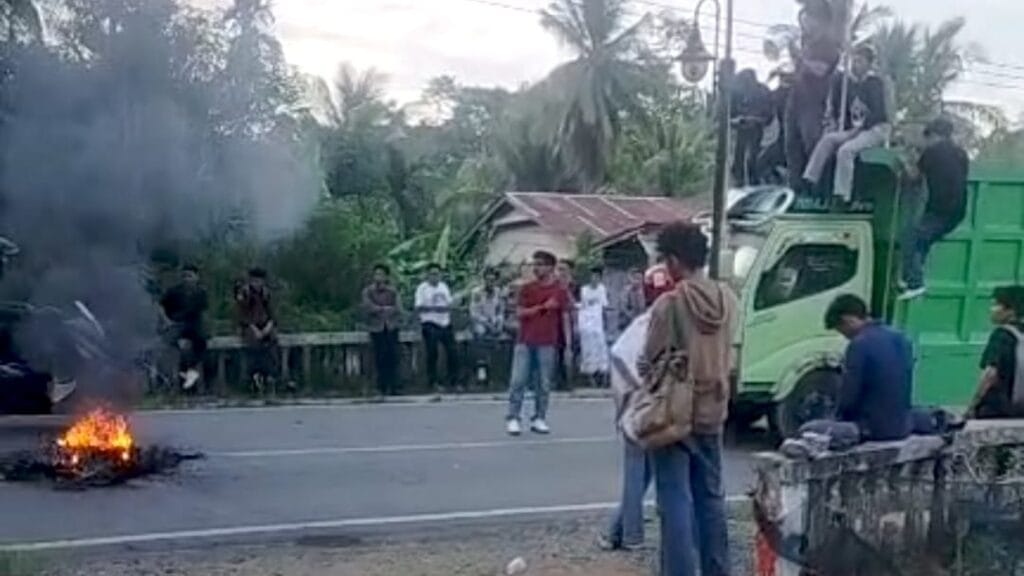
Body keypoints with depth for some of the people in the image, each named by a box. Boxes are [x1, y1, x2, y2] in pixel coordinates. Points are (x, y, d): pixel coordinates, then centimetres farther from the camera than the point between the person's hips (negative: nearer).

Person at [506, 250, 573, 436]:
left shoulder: (560, 291, 2)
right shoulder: (527, 288, 6)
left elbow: (565, 318, 2)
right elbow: (520, 313, -1)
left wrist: (568, 345, -4)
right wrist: (543, 307, -12)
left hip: (547, 344, -1)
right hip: (525, 342, 1)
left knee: (544, 384, 3)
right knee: (518, 381, -2)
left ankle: (539, 419, 12)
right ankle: (513, 418, 4)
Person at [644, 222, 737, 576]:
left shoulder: (669, 304, -17)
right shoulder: (727, 299, 0)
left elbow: (650, 362, -9)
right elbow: (727, 356, 9)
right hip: (713, 411, 6)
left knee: (676, 502, -1)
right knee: (711, 497, 15)